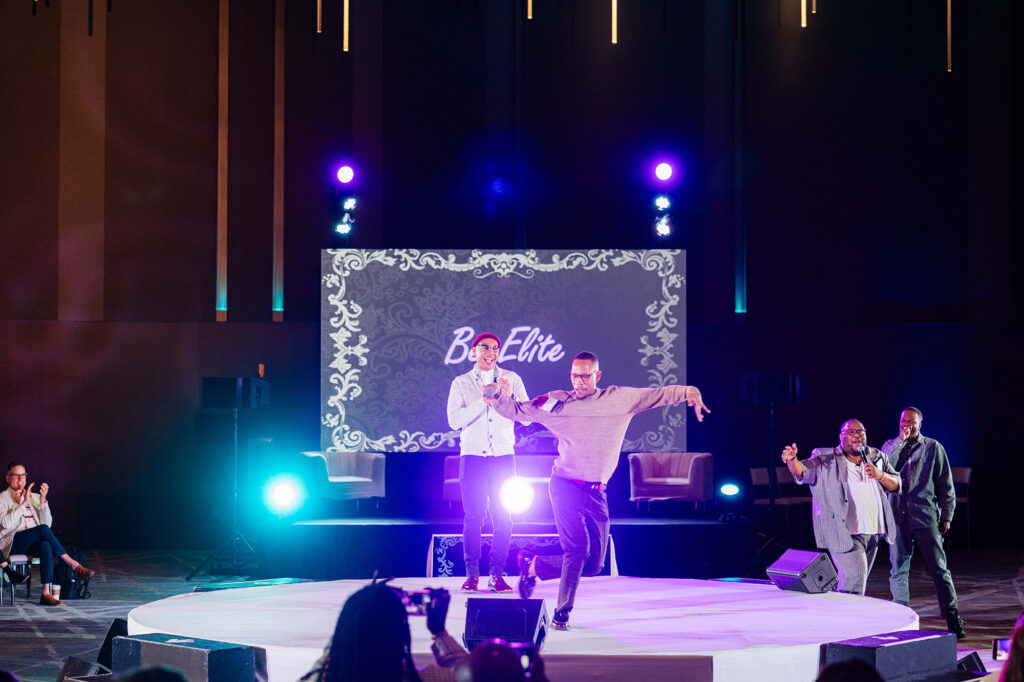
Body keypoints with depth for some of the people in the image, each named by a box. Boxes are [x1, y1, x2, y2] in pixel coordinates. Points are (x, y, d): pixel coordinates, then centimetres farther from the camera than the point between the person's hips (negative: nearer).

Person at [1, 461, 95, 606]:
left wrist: (42, 500, -7)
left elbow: (47, 522, 6)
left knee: (45, 546, -35)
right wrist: (24, 503, -11)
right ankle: (74, 565, -29)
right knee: (43, 529, -32)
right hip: (12, 544, -4)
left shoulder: (34, 497, 20)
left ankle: (47, 594, -43)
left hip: (33, 543, 4)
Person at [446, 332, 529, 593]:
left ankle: (497, 574, 5)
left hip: (503, 456, 1)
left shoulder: (511, 379, 8)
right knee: (473, 516, -4)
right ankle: (471, 574, 4)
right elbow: (455, 420, -6)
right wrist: (483, 400, -14)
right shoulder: (461, 383, 6)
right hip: (472, 455, -1)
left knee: (503, 517, -2)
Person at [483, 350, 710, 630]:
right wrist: (500, 398, -12)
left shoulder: (619, 399, 5)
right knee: (577, 549, -16)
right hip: (565, 487, -4)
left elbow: (656, 395, 7)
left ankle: (534, 565, 27)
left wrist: (688, 392, -6)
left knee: (593, 564, 5)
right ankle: (562, 612, -1)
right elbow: (516, 410, 8)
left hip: (596, 492, 4)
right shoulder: (557, 402, 2)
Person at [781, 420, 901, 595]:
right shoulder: (826, 459, 1)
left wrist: (880, 475, -6)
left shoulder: (877, 457, 15)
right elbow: (802, 472, -13)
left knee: (859, 581, 13)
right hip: (845, 533, -6)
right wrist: (792, 459, -36)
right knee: (854, 580, -18)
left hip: (873, 532, 6)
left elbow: (896, 486, 14)